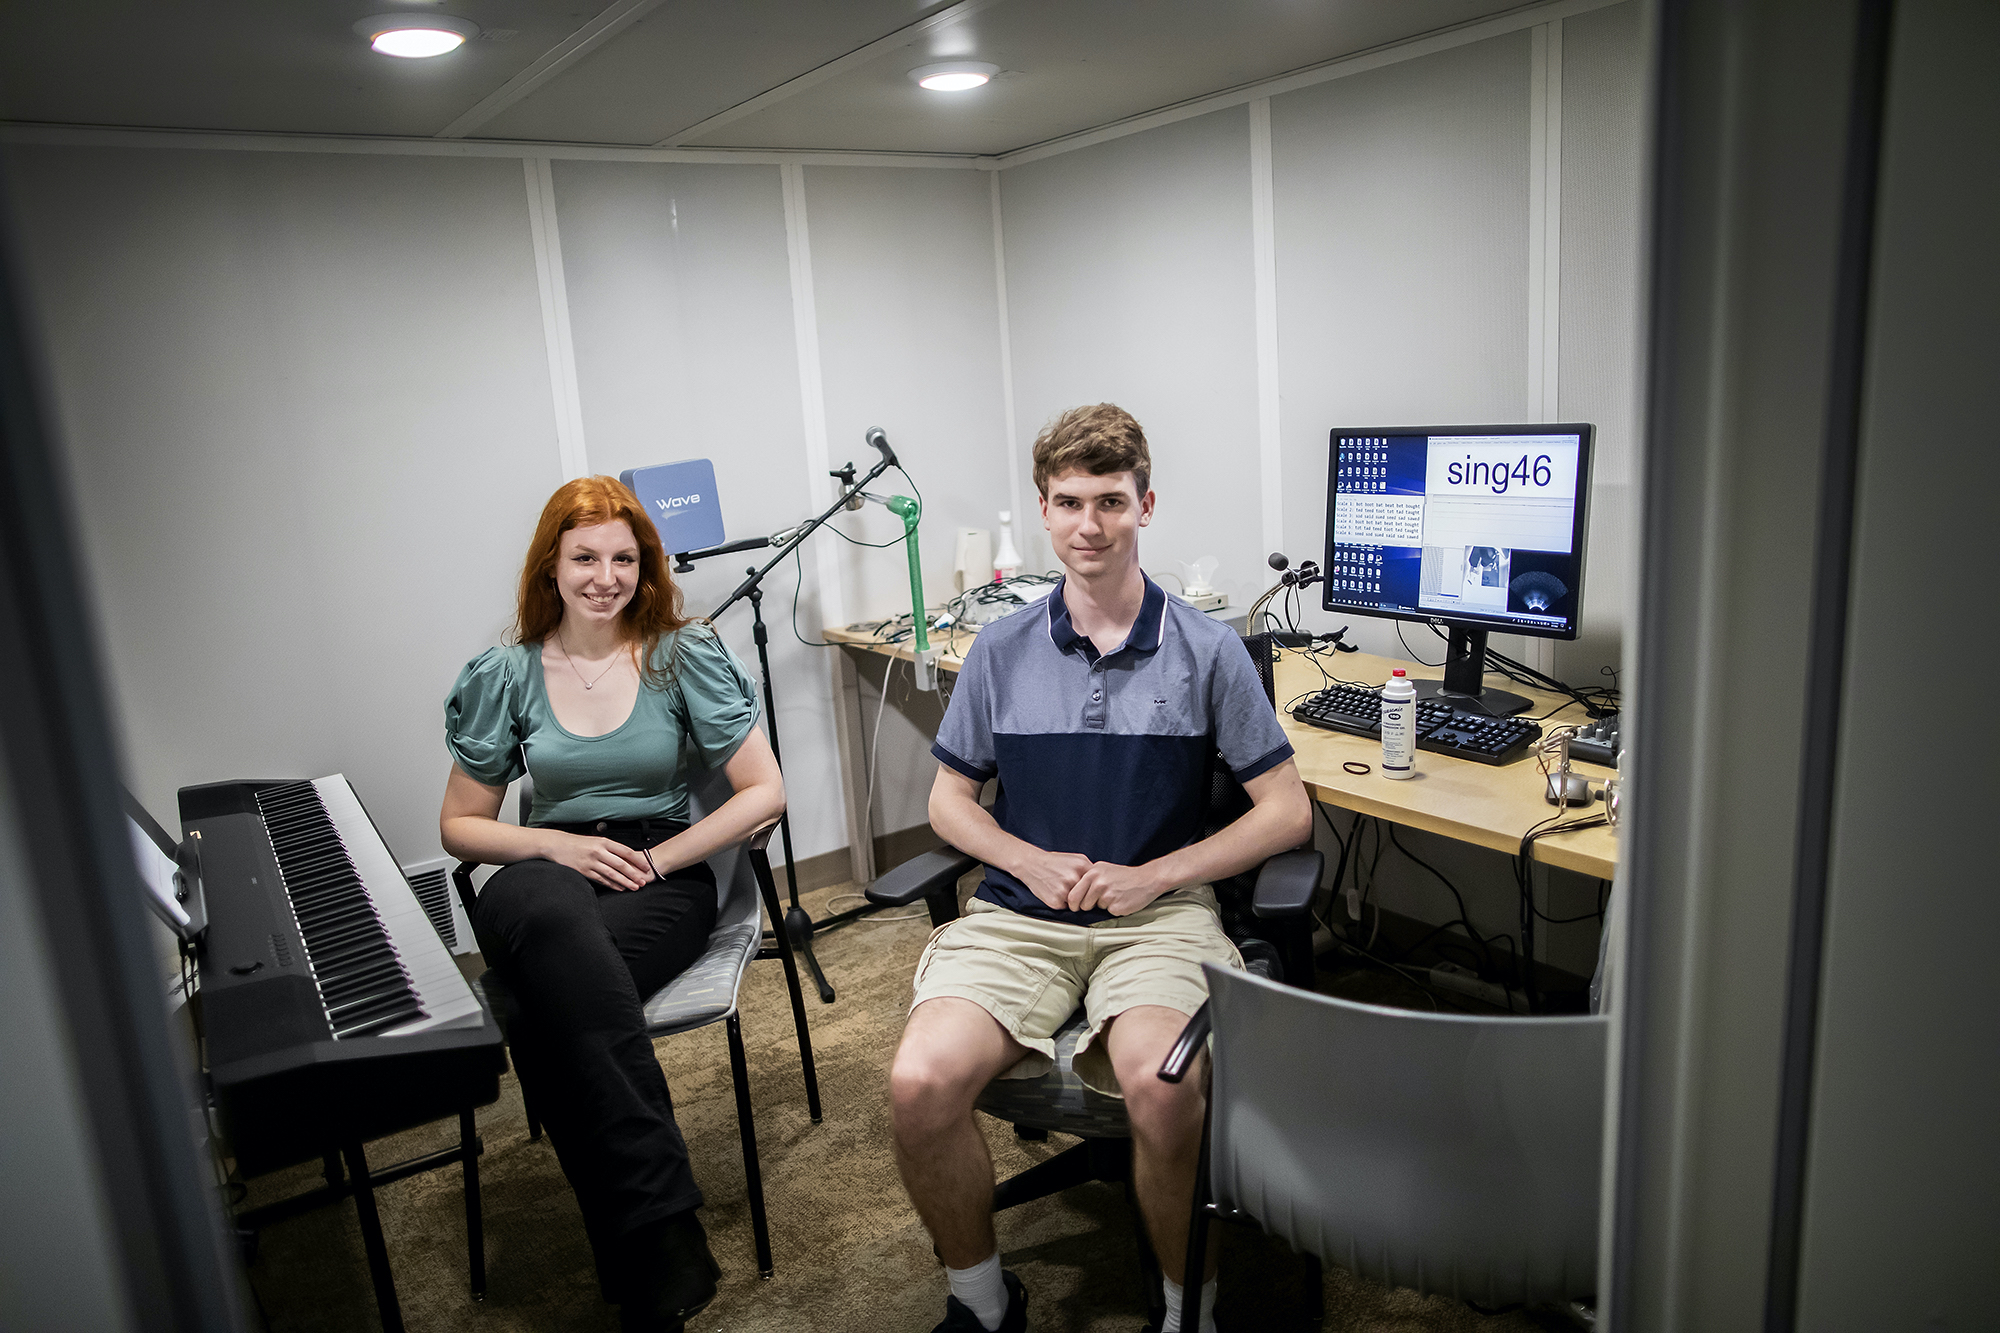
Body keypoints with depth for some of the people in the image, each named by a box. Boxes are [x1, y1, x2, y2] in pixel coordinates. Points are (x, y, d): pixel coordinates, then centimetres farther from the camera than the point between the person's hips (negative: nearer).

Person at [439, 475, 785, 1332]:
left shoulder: (684, 657, 3)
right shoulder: (505, 676, 7)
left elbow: (764, 792, 0)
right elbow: (459, 826, 13)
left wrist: (659, 858, -11)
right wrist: (558, 844, -7)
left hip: (665, 877, -1)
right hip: (547, 875, 1)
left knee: (554, 1007, -33)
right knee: (554, 921, -38)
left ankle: (638, 1259, -19)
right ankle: (665, 1229, -36)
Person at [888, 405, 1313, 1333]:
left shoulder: (1207, 651, 2)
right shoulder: (1001, 650, 8)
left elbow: (1289, 811, 3)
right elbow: (948, 799, 14)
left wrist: (1152, 876, -9)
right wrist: (1032, 863, -5)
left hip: (1159, 912, -2)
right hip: (1019, 910, 2)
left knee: (1161, 1088, -33)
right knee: (919, 1083, -24)